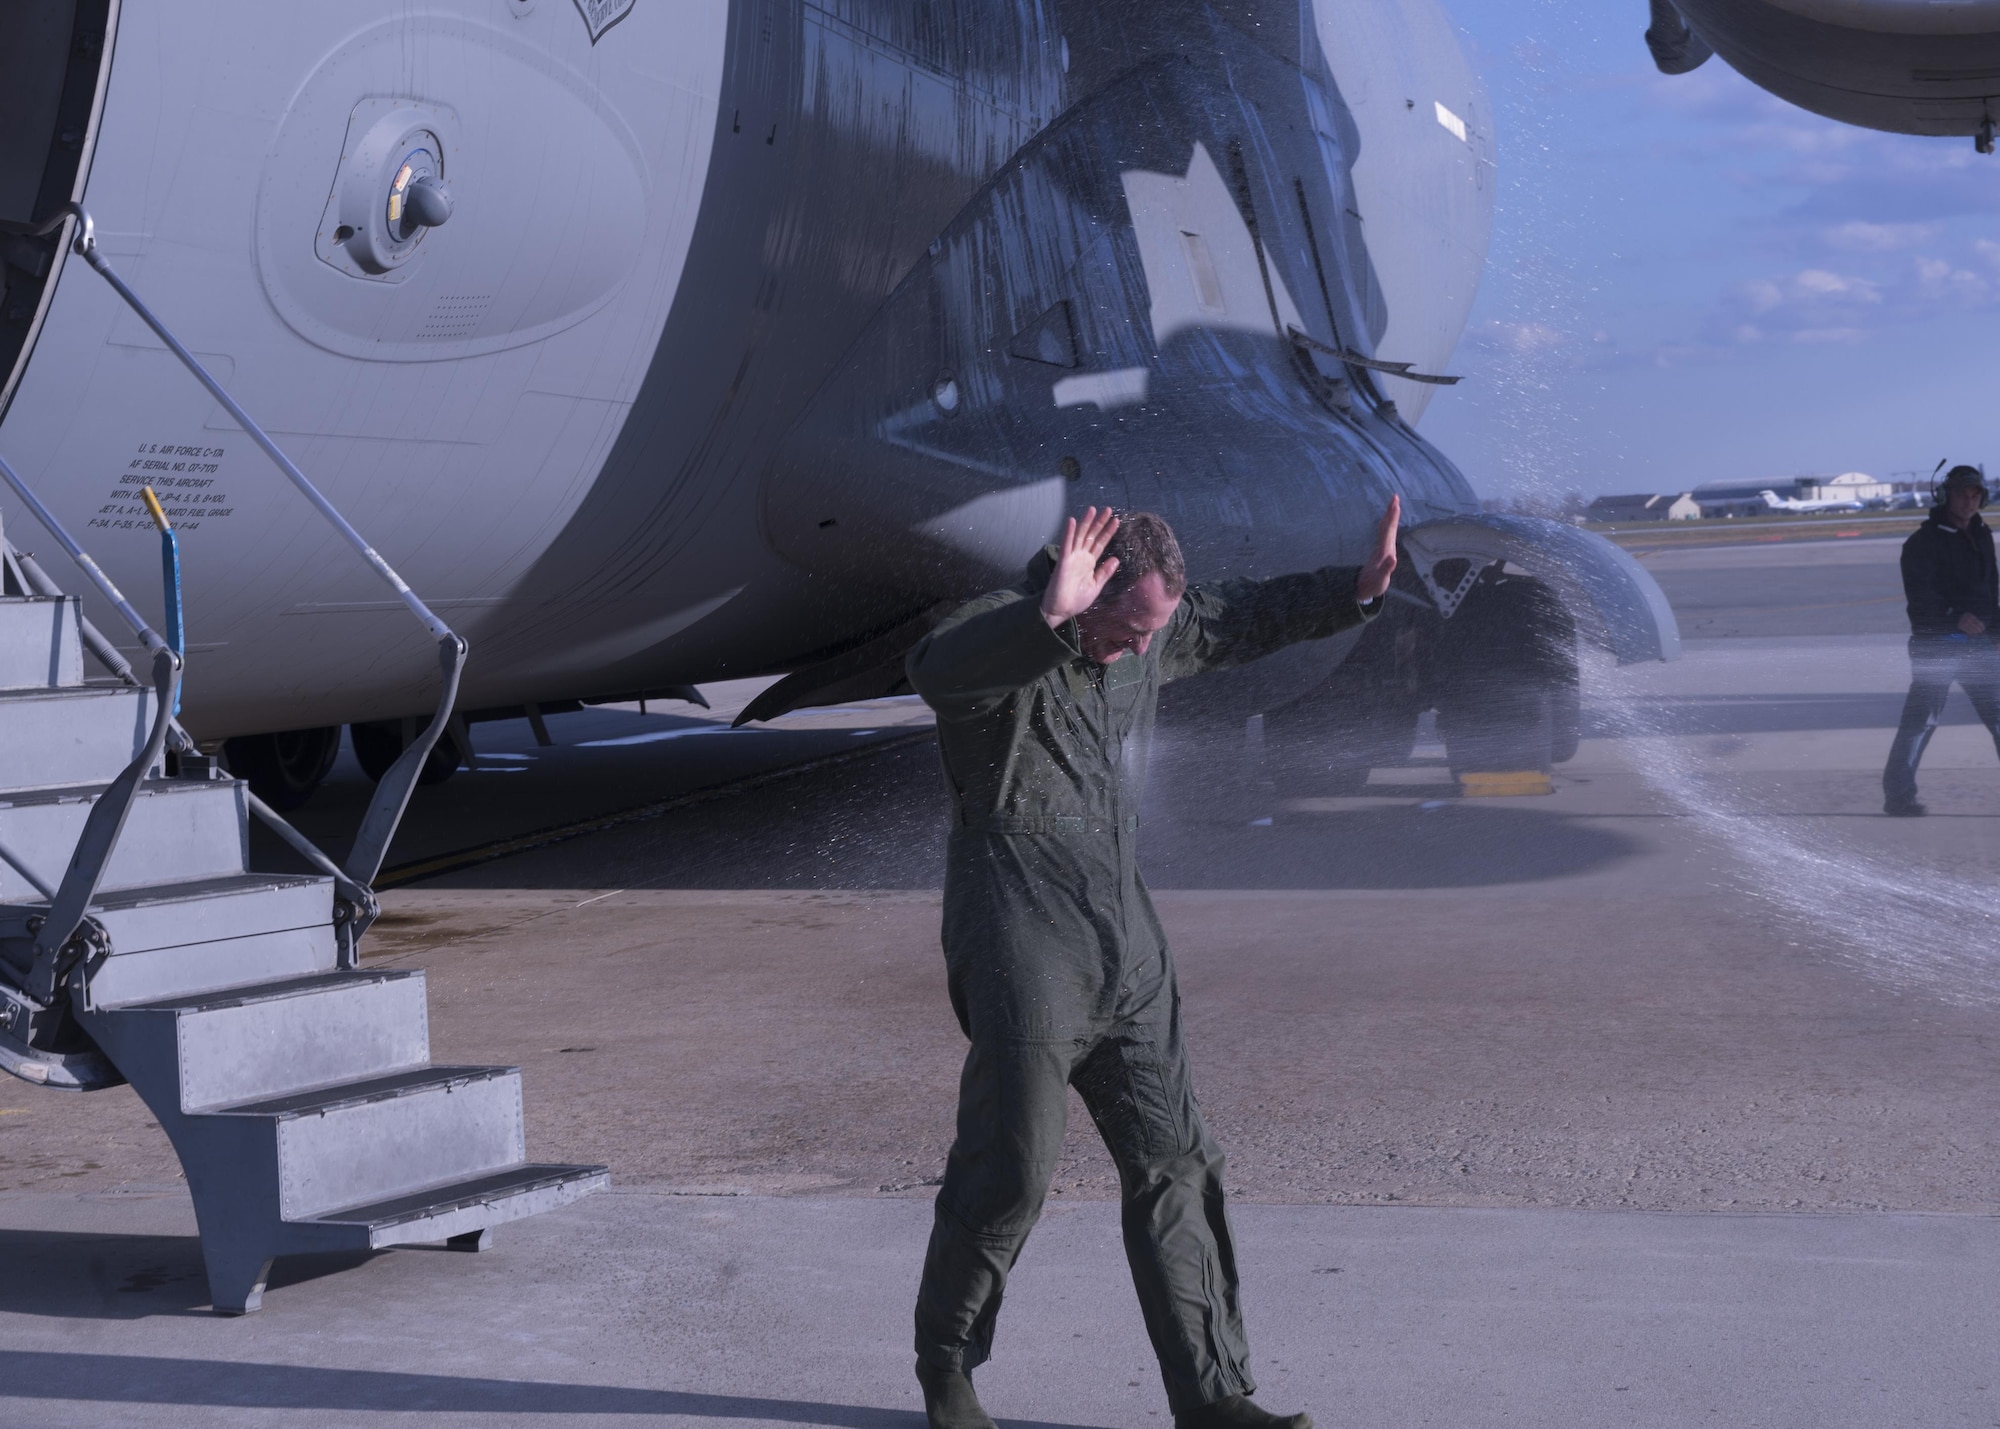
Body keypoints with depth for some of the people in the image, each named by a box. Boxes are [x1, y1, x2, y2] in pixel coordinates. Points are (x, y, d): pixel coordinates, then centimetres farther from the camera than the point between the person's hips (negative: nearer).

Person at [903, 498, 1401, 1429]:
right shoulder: (1008, 636, -14)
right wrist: (1049, 614, -54)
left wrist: (1358, 588, 16)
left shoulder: (1153, 637, 10)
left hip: (1125, 949, 7)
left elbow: (1246, 618, 27)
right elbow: (937, 670, -38)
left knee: (1175, 1166, 5)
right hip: (1023, 953, -7)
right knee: (1009, 1171, -2)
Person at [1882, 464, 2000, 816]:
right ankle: (1898, 794, -6)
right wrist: (1955, 619, -29)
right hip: (1936, 643, -7)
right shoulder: (1923, 542, -7)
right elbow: (1920, 596, -17)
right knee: (1921, 718, -10)